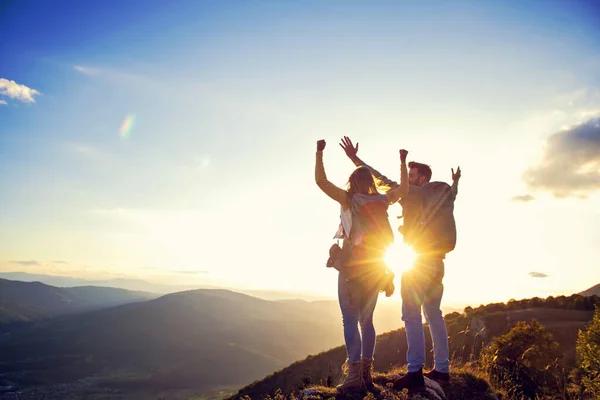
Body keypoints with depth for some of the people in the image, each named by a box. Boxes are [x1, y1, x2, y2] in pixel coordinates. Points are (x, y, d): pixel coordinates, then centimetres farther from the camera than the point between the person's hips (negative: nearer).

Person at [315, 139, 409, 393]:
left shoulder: (349, 200, -7)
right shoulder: (382, 200, 5)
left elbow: (321, 181, -11)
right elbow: (403, 188, 21)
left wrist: (319, 153, -5)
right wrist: (403, 161, 28)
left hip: (353, 265, -5)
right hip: (375, 266, 5)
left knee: (350, 320, -7)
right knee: (366, 320, 12)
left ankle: (354, 377, -13)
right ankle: (366, 374, 12)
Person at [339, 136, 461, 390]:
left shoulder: (411, 194, -7)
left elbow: (383, 181, -9)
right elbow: (452, 193, 36)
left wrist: (355, 158, -6)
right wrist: (455, 181, 56)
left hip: (417, 261, -8)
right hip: (436, 262, 8)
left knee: (411, 315, -8)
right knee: (434, 314, 12)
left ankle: (415, 372, -12)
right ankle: (442, 369, 14)